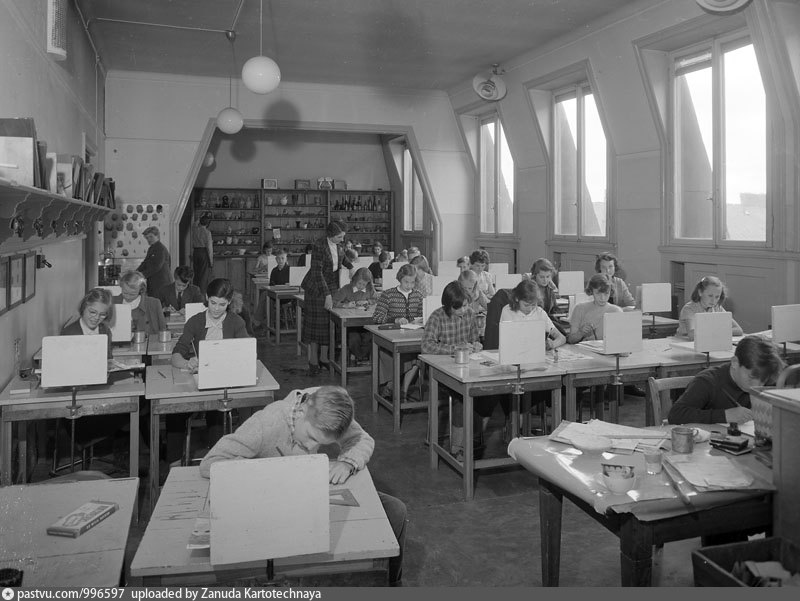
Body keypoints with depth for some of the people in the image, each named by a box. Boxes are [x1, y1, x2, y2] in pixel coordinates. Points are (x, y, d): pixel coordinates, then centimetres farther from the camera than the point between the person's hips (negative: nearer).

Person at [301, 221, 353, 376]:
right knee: (316, 322, -1)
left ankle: (323, 357, 16)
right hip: (317, 287, -6)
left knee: (329, 322, 6)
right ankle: (313, 360, 6)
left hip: (333, 285, 6)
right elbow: (317, 272, -26)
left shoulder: (338, 244, 0)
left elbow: (342, 258, 22)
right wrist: (327, 295, -29)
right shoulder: (319, 247, -22)